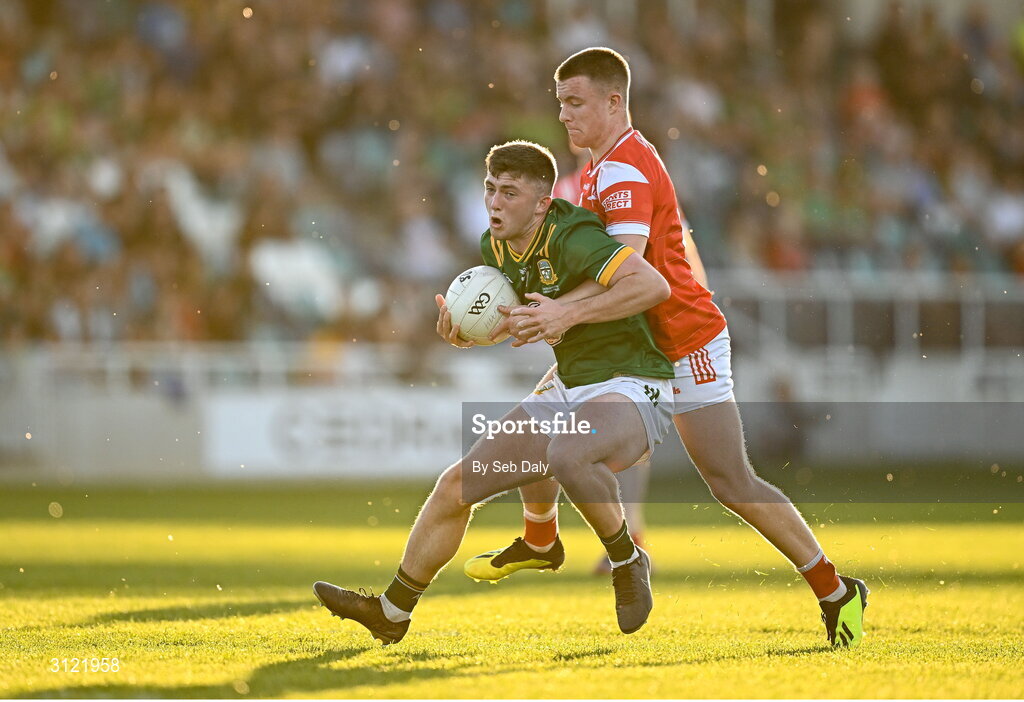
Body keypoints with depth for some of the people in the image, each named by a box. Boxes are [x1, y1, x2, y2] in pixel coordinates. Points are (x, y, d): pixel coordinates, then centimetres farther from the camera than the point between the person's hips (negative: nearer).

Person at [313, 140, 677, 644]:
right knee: (458, 483, 5)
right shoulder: (496, 247, 4)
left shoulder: (571, 238, -22)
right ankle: (391, 613, 20)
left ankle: (627, 562, -14)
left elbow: (654, 284, -34)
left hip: (634, 389, -9)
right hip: (568, 390, 9)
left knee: (566, 454, -40)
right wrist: (461, 329, -4)